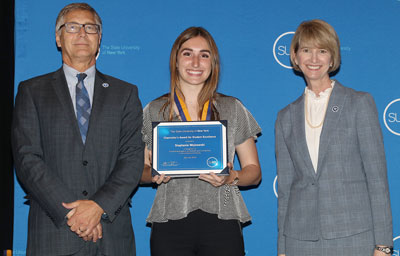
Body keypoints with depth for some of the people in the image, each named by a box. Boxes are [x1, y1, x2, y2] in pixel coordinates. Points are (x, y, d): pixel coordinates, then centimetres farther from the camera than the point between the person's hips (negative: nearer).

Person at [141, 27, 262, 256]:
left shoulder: (233, 109, 8)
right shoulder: (154, 111, 8)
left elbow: (254, 171, 9)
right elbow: (140, 170, 12)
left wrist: (231, 177, -11)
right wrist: (154, 173, -10)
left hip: (221, 222, 0)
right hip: (170, 224, 0)